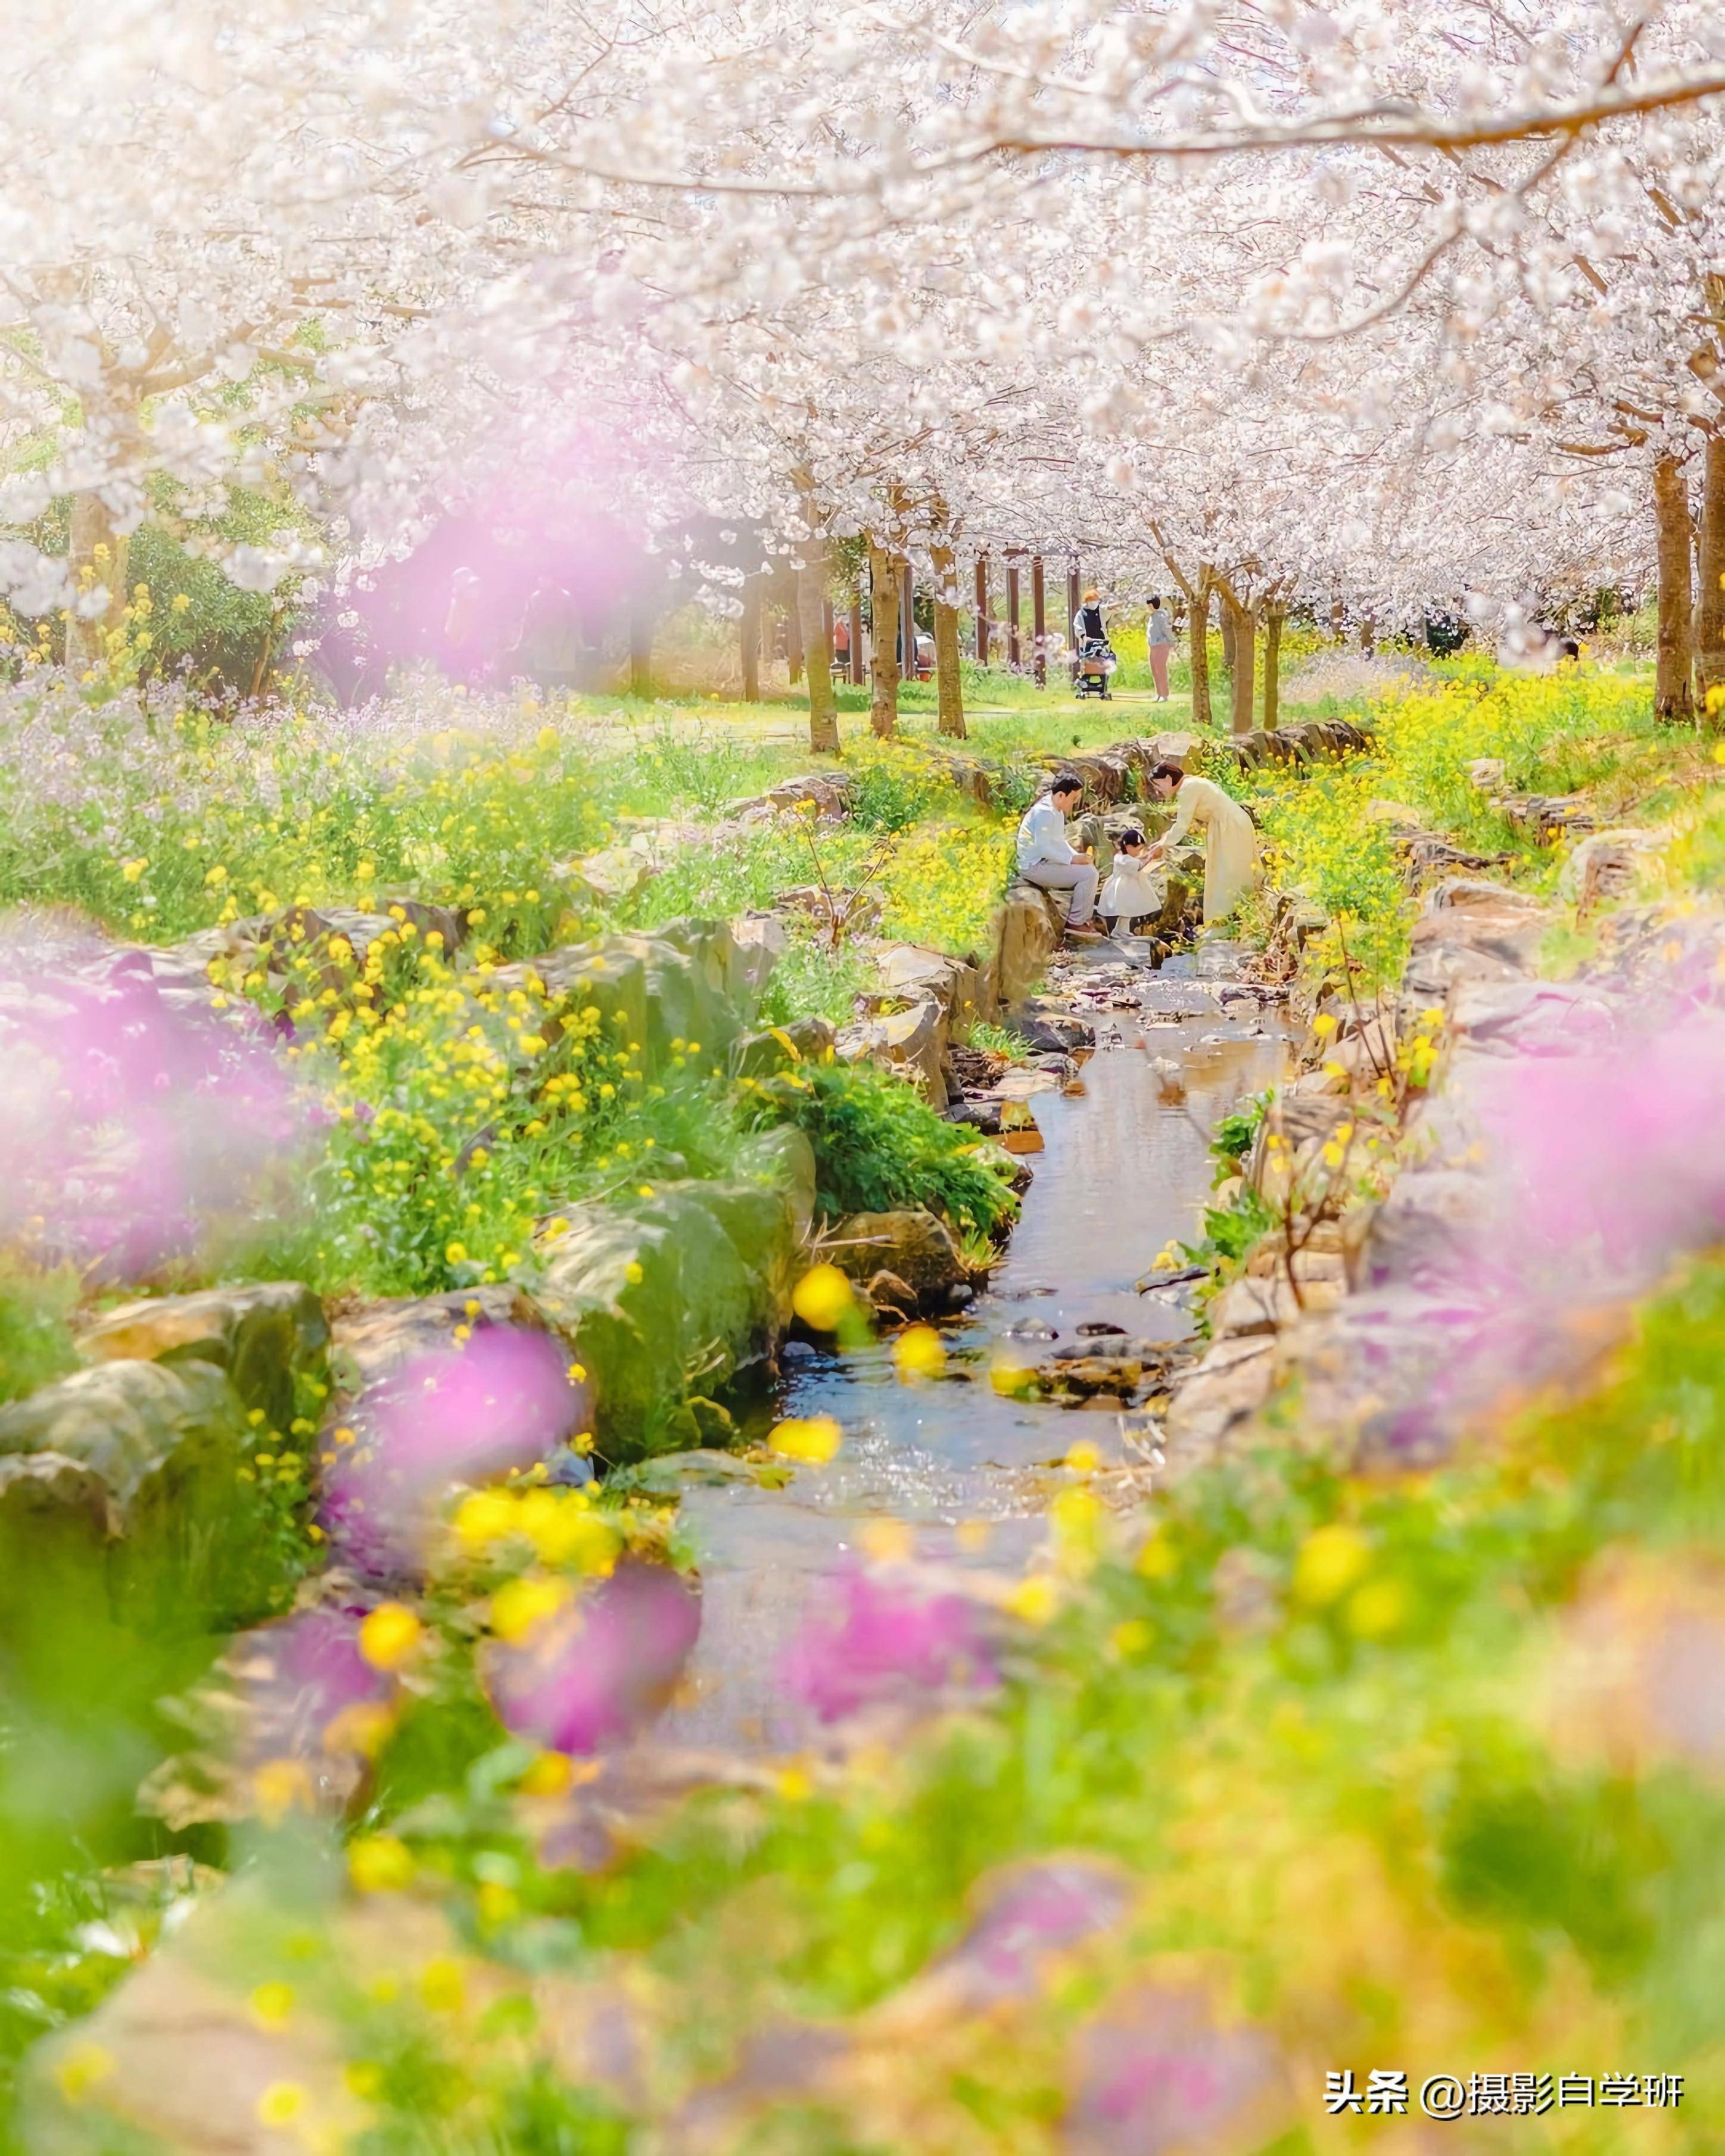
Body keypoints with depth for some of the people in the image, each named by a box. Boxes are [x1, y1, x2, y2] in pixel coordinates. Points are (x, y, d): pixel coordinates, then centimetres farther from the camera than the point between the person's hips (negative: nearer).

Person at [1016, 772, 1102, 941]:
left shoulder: (1057, 811, 10)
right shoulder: (1044, 812, -23)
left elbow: (1059, 842, 18)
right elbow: (1043, 848, -27)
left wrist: (1077, 856, 2)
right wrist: (1072, 859, -23)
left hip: (1045, 862, 11)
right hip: (1036, 865, -11)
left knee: (1089, 868, 14)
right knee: (1088, 874, -16)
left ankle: (1084, 918, 16)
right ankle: (1076, 923, -7)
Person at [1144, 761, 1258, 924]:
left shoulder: (1189, 788, -15)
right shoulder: (1190, 786, 14)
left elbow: (1182, 825, -16)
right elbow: (1185, 822, 18)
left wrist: (1163, 846, -6)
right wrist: (1164, 842, 11)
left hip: (1232, 829, -10)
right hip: (1228, 828, 10)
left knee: (1227, 880, -8)